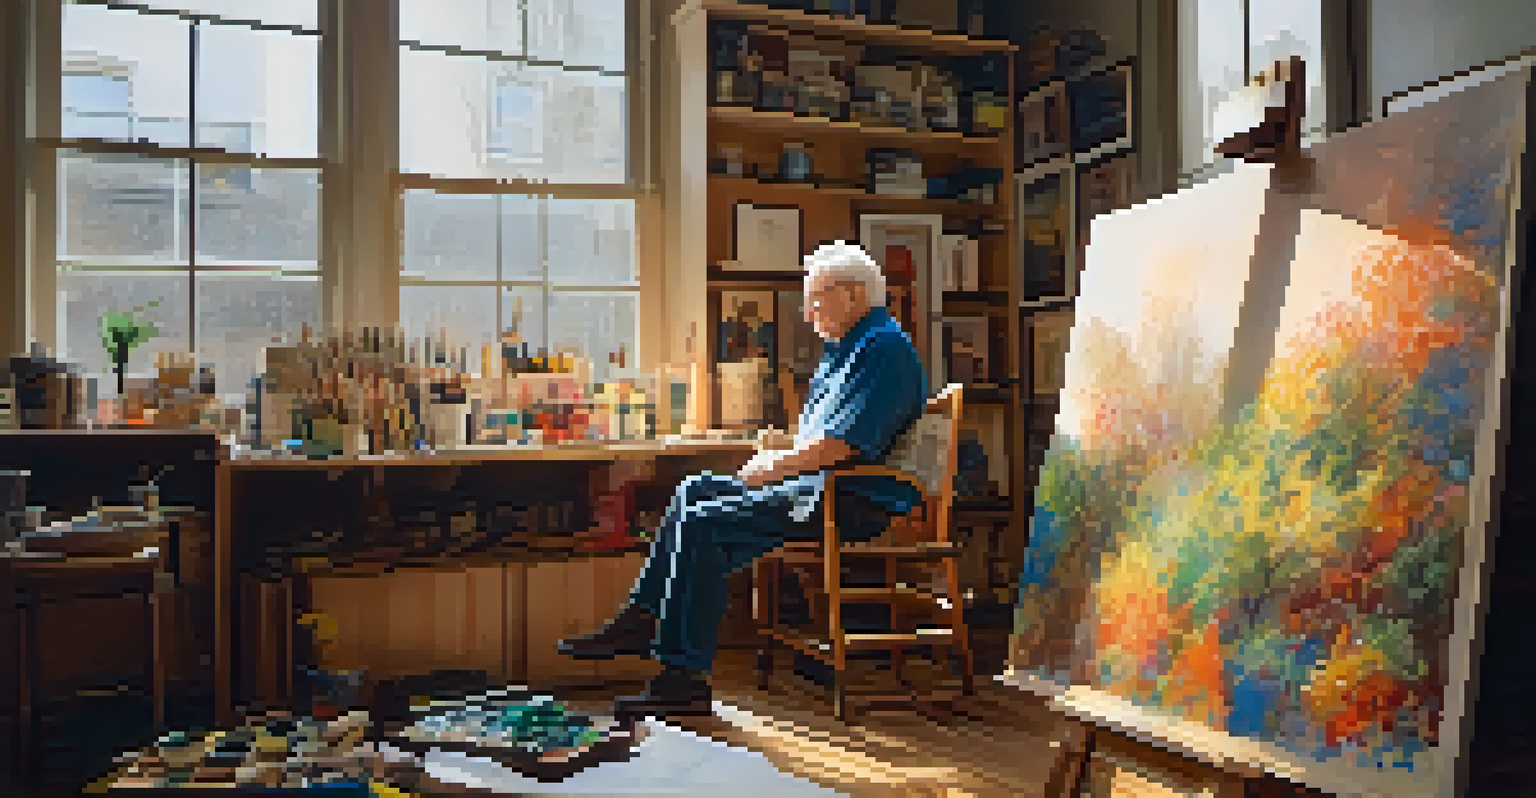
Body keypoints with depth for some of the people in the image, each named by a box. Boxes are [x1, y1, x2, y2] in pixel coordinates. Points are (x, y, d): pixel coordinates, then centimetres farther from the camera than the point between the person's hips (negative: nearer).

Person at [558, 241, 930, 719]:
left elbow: (843, 444, -24)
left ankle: (684, 679, -15)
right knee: (694, 490, 12)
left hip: (855, 503, -11)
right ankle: (642, 621, 12)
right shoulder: (844, 349, 21)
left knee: (704, 524, -20)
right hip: (814, 486, 11)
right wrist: (779, 461, 7)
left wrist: (776, 465, -12)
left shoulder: (884, 349, -14)